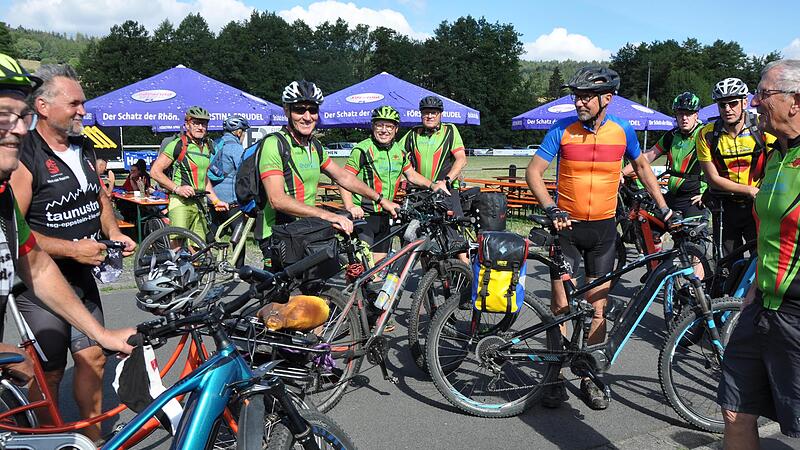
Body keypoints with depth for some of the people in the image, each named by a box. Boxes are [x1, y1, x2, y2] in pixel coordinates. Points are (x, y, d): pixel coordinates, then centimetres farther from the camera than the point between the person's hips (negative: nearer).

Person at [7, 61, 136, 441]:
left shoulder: (85, 148, 7)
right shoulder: (23, 157, -17)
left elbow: (100, 198, 21)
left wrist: (113, 232, 4)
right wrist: (72, 249, -24)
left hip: (82, 277, 7)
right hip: (40, 283, -7)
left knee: (93, 358, 13)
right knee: (49, 374, 3)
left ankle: (94, 437, 29)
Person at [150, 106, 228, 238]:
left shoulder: (206, 147, 16)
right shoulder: (178, 144, -8)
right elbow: (155, 171, -10)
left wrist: (216, 201, 18)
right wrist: (177, 189, -18)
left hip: (198, 204, 7)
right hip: (180, 203, -7)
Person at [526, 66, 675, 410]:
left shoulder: (622, 131, -1)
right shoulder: (562, 130, -7)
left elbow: (642, 167, 14)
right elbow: (533, 171, -8)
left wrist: (663, 208, 10)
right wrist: (551, 209, -21)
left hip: (603, 228, 2)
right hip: (567, 226, -1)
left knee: (597, 308, 5)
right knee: (561, 306, 0)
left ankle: (589, 379, 19)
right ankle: (556, 378, 13)